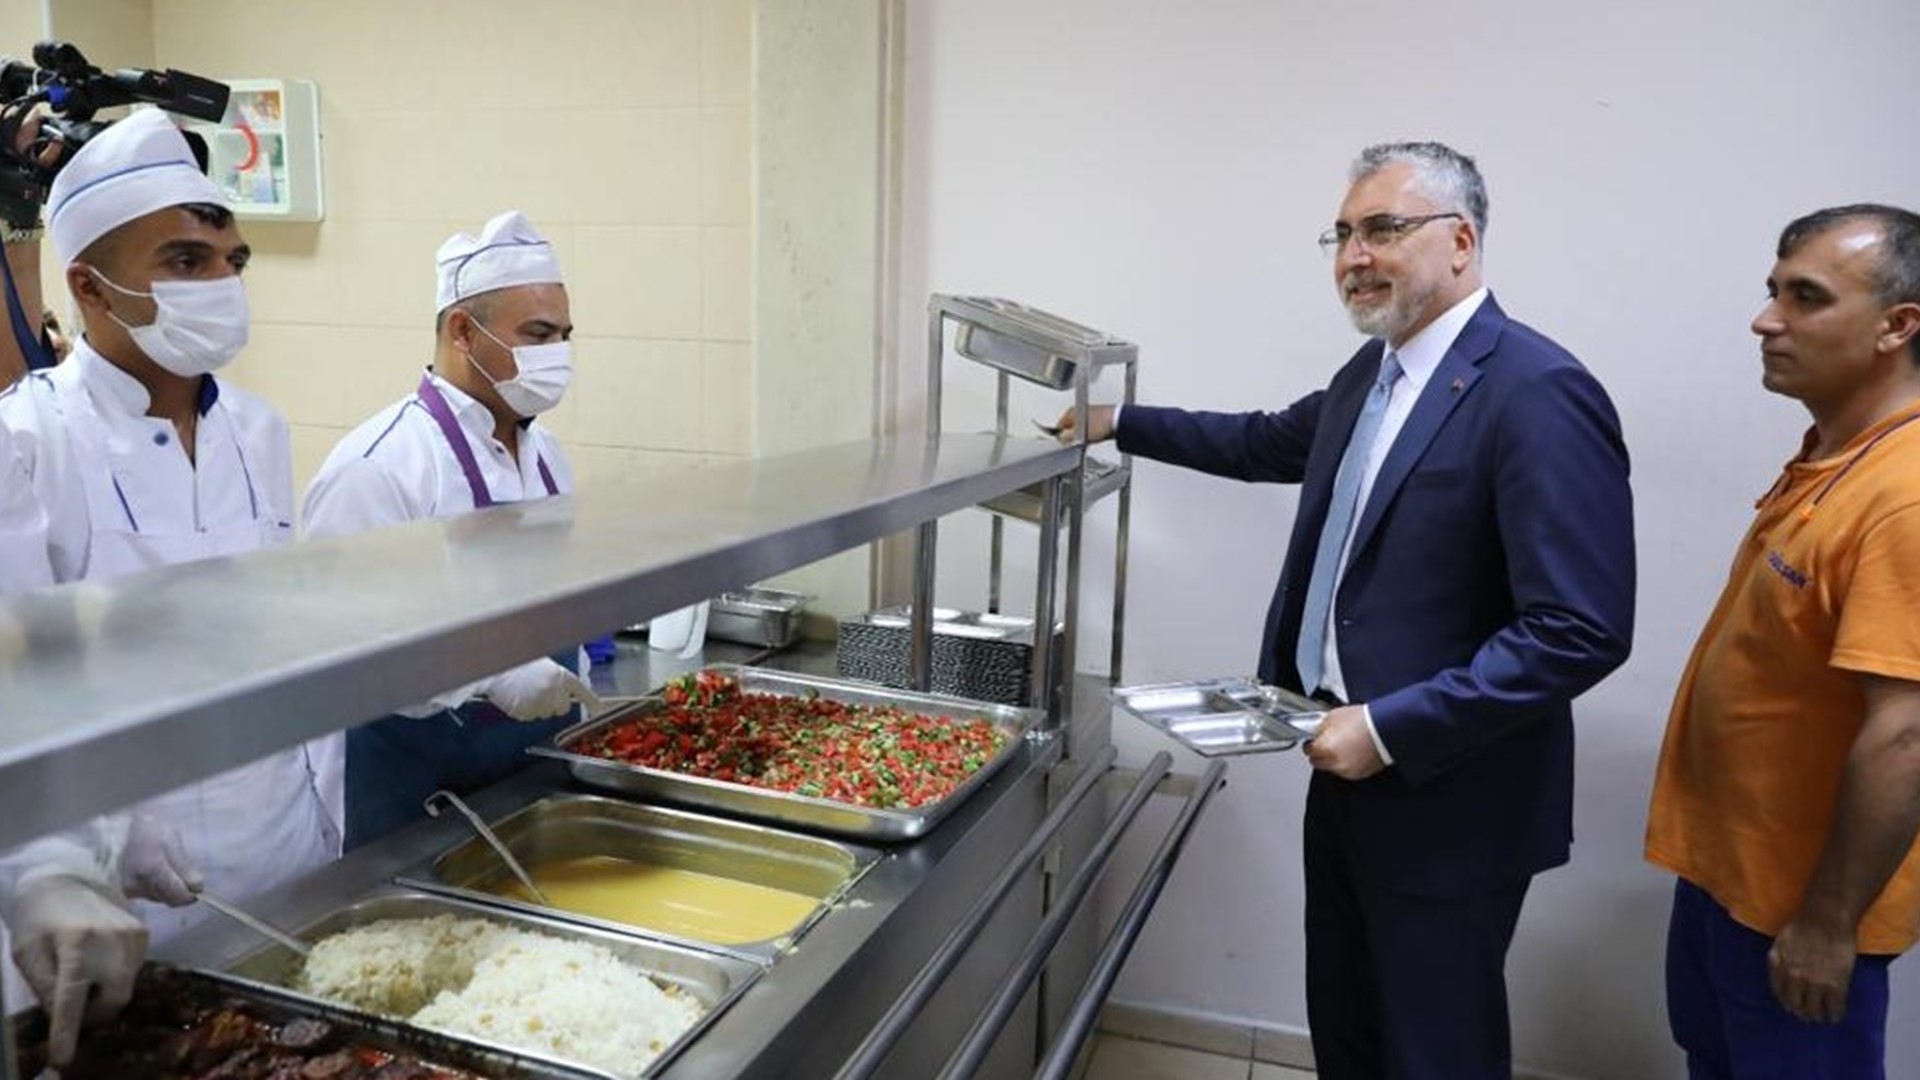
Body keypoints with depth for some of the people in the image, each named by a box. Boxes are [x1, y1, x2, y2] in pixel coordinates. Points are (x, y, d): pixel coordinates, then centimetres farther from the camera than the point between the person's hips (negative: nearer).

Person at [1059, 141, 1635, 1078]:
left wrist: (1391, 728, -25)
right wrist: (1122, 424, 26)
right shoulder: (1374, 369, 7)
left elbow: (1583, 632, -25)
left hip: (1447, 800, -8)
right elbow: (1273, 443, 26)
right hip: (1350, 772, 8)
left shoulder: (1538, 393, -21)